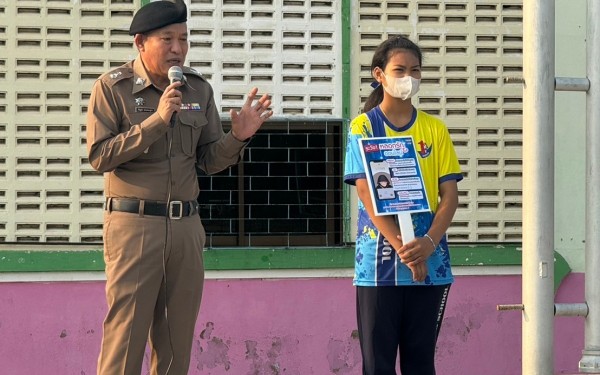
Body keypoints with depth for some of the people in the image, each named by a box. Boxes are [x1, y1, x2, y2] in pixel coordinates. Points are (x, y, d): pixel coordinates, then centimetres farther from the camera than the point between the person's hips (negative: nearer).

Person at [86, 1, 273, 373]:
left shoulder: (199, 89, 10)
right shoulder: (112, 87, -4)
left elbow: (209, 160, 12)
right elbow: (100, 156, -13)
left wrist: (238, 137, -9)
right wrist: (157, 120, -19)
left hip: (186, 226, 5)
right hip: (134, 224, -5)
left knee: (177, 340, 7)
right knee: (125, 335, -8)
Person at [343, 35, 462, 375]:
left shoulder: (435, 129, 9)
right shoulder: (364, 126, 0)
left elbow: (450, 195, 4)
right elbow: (368, 195, -8)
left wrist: (429, 243, -14)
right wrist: (403, 248, -18)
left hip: (430, 263, 3)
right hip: (379, 262, -3)